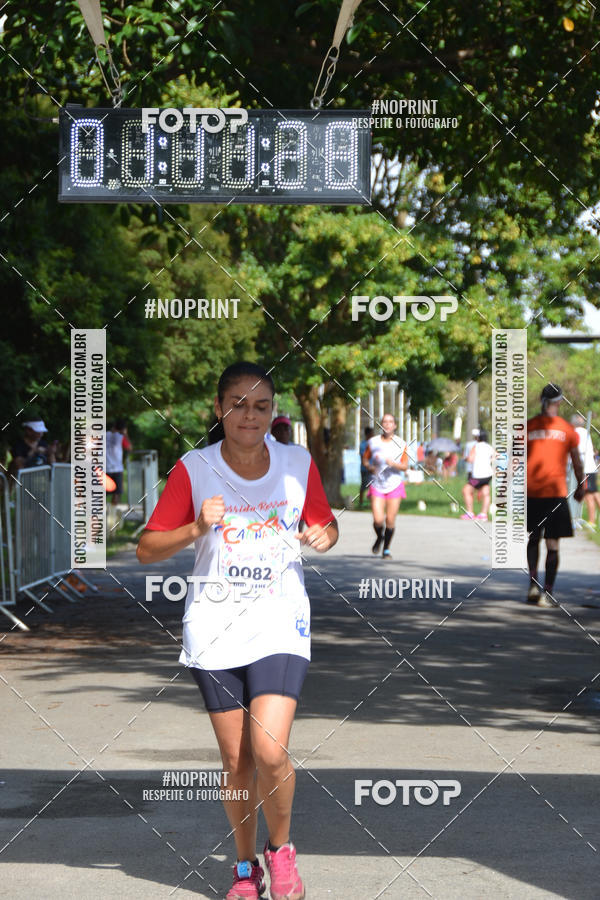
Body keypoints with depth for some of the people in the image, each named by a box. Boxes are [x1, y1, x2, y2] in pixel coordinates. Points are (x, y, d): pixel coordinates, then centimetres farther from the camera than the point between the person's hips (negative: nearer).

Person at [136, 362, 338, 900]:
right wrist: (197, 528, -20)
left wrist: (324, 536, -7)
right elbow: (147, 549, -2)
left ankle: (281, 848, 10)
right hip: (215, 628, 0)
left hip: (280, 625, 0)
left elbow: (325, 525, 16)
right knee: (236, 761, 4)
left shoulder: (298, 464, 0)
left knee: (270, 751, -16)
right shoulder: (195, 470, -4)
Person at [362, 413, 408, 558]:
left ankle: (386, 549, 18)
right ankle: (379, 537, 23)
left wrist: (394, 464, -21)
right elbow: (365, 459, 12)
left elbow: (405, 467, -2)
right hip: (377, 485, 0)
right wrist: (370, 467, -9)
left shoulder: (401, 444, -1)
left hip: (395, 486, 0)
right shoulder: (373, 442, 0)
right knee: (378, 520, -11)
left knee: (390, 520, -2)